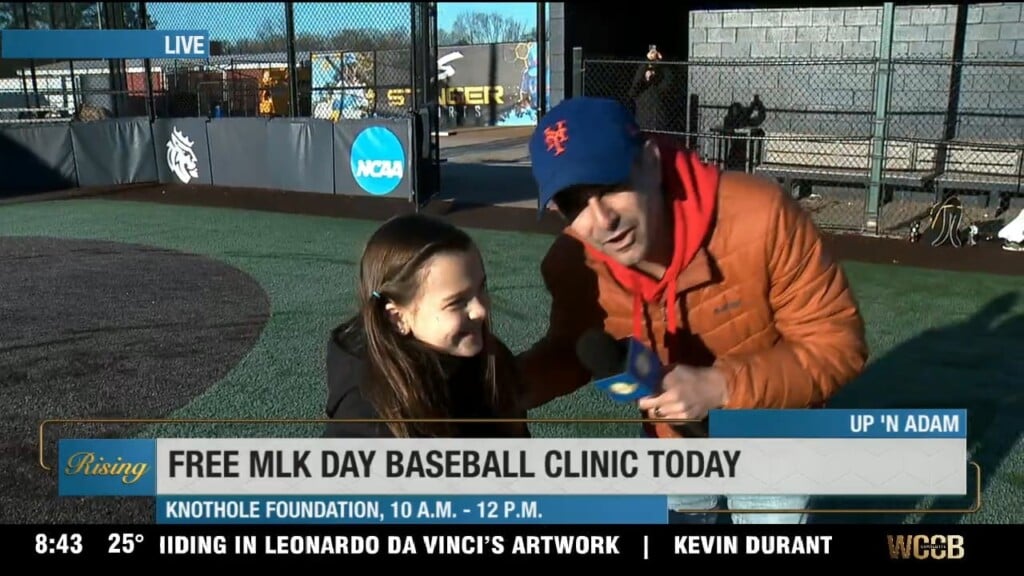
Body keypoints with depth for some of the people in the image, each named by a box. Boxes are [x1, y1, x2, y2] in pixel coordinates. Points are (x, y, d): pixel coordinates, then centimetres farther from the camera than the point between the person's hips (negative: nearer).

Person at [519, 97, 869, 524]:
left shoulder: (760, 217, -37)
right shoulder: (575, 265, -25)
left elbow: (837, 343, -27)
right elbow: (574, 351, -5)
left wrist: (721, 388, -39)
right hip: (674, 438, 3)